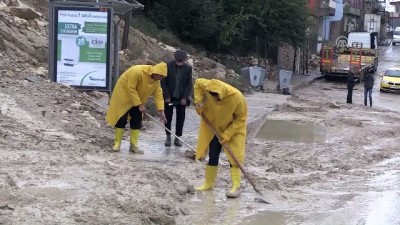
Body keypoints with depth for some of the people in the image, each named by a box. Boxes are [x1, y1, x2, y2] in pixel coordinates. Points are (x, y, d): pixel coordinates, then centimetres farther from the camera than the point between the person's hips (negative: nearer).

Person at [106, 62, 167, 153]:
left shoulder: (156, 79, -12)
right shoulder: (137, 71, -35)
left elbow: (158, 94, -9)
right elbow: (131, 89, -30)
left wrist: (161, 111, -18)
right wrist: (140, 105, -29)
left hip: (138, 98, 7)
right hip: (124, 94, -6)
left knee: (137, 120, 1)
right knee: (122, 119, -5)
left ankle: (133, 145, 5)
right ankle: (117, 143, 5)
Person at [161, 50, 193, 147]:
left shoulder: (188, 68, -4)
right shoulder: (168, 65, -9)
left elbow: (189, 84, -1)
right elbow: (163, 82, -6)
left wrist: (185, 98, -9)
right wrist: (167, 96, -10)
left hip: (181, 98, 1)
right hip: (169, 97, -1)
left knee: (180, 118, 3)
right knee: (168, 117, 3)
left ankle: (177, 138, 12)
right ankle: (168, 136, 17)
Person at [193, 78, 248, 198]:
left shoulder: (237, 98, -36)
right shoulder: (208, 86, -28)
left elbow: (241, 119, -22)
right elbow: (198, 83, -4)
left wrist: (227, 135, -25)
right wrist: (199, 101, -16)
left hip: (233, 128, -4)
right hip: (214, 127, 4)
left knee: (234, 156, -9)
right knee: (213, 155, 10)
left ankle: (236, 187, -8)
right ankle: (208, 183, 22)